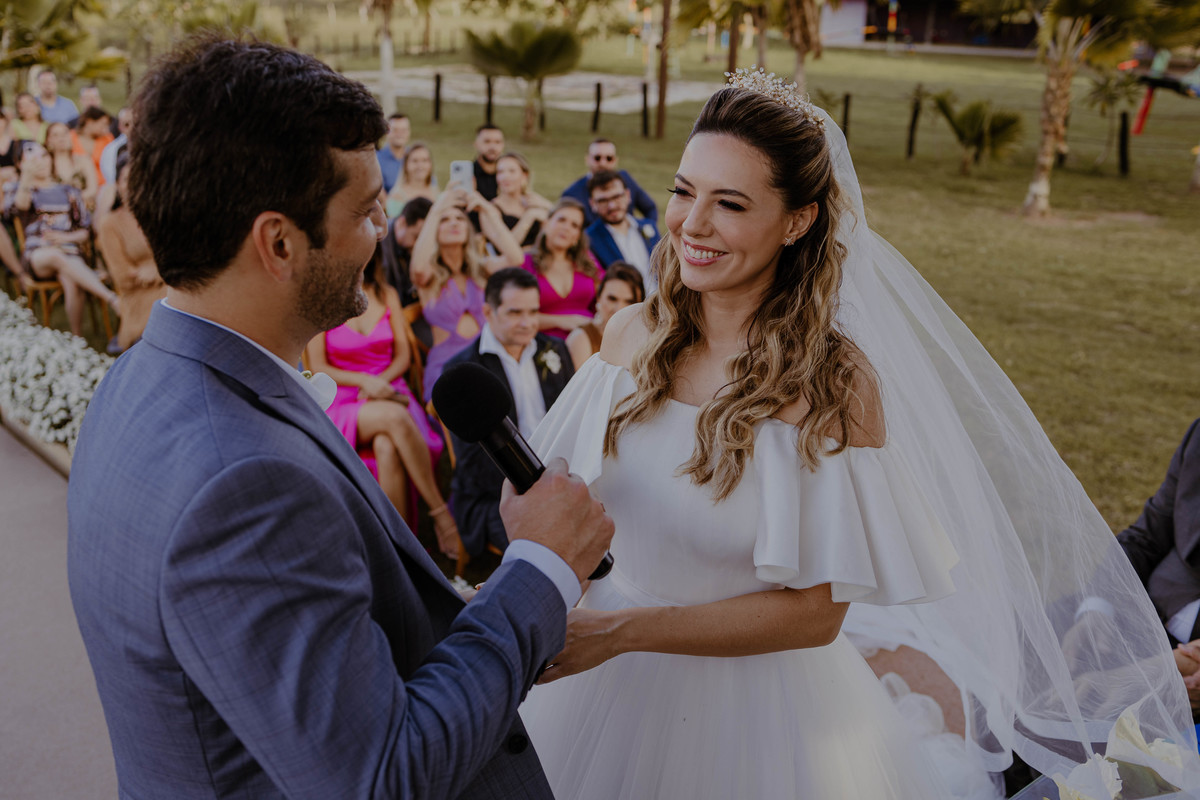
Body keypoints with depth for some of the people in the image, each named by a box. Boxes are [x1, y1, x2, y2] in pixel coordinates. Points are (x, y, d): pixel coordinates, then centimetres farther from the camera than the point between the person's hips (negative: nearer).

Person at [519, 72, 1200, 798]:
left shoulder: (835, 383, -23)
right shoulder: (632, 336, -9)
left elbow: (815, 612, -20)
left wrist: (621, 631, -24)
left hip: (754, 708, -5)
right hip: (605, 686, 5)